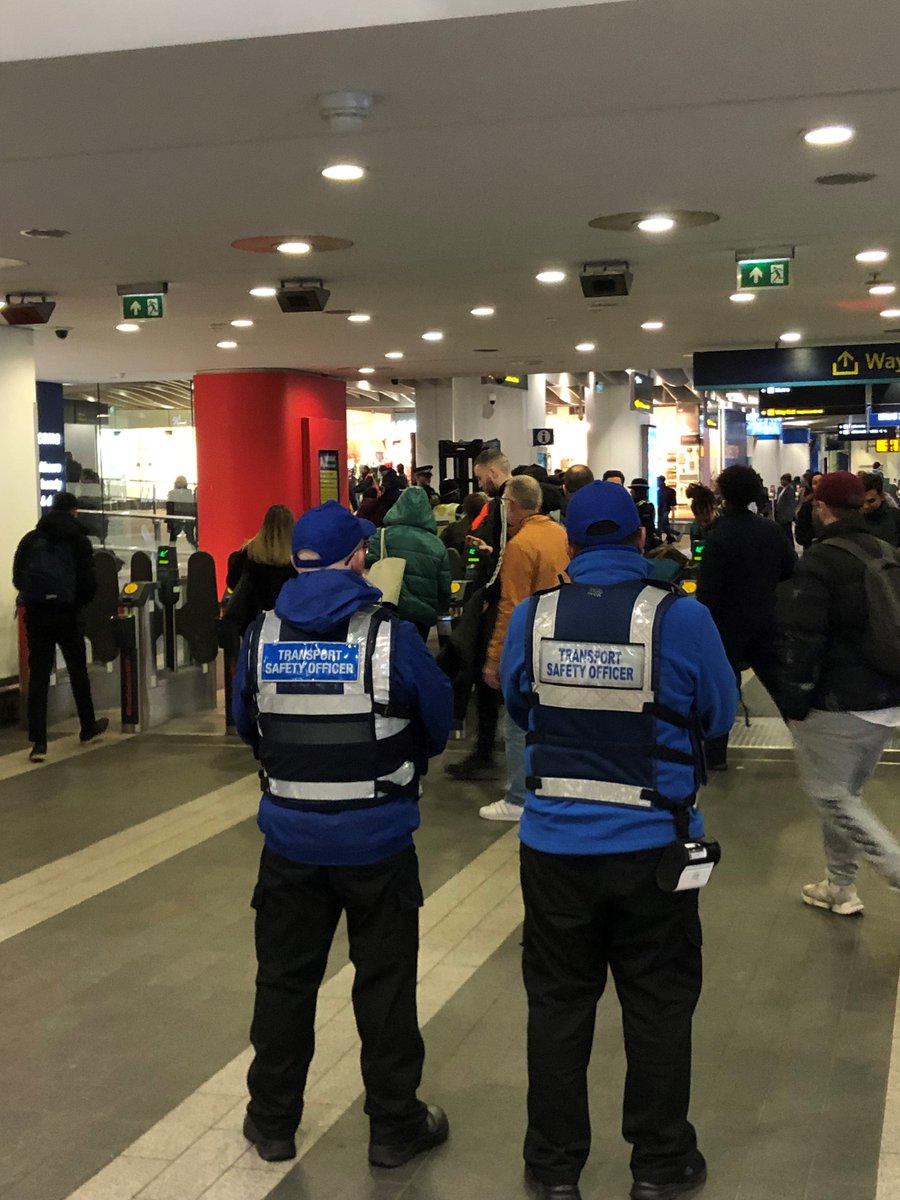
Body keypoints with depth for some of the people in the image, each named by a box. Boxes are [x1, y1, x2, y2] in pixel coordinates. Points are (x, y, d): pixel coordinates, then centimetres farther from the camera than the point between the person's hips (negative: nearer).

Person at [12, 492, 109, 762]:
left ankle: (38, 742, -5)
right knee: (78, 672, 17)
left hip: (36, 614, 1)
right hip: (67, 614, -1)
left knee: (38, 677, 2)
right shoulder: (79, 540, 0)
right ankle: (88, 727, 34)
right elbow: (89, 583, -5)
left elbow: (17, 578, 4)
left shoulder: (30, 539, 6)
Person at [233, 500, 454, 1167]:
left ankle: (273, 1120, 29)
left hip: (291, 837, 3)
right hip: (378, 839, -2)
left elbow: (246, 725, 7)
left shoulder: (262, 635, -5)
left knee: (284, 978, 16)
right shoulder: (391, 636, -15)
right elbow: (439, 724, -4)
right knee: (385, 984, 11)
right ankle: (395, 1125, 23)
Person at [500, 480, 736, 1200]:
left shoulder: (532, 617, -6)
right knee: (658, 1008, 16)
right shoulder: (681, 617, -13)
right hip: (653, 844, -1)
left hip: (556, 843, 2)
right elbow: (720, 715, 0)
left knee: (559, 1006, 16)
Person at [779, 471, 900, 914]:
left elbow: (802, 638, -19)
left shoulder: (821, 560, -15)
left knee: (830, 796, 4)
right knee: (846, 792, 20)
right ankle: (840, 887, 26)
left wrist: (794, 702, -11)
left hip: (838, 703, -8)